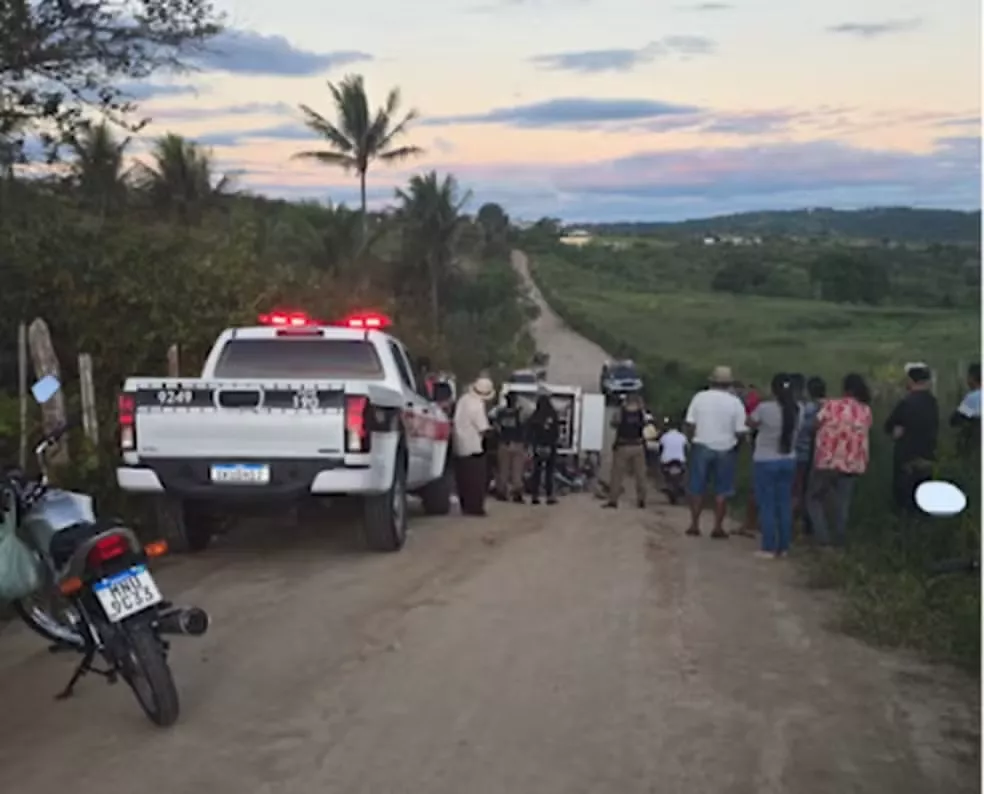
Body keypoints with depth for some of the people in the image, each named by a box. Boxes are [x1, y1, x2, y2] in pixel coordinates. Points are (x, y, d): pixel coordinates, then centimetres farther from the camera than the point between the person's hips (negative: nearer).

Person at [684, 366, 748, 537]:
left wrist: (693, 439, 11)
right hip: (725, 450, -1)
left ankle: (694, 524, 12)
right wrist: (734, 440, 11)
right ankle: (718, 527, 8)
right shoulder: (735, 402, -6)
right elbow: (740, 432, -9)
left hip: (702, 447, 1)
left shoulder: (700, 397, -4)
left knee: (697, 488, 10)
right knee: (722, 490, 8)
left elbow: (690, 424, -5)